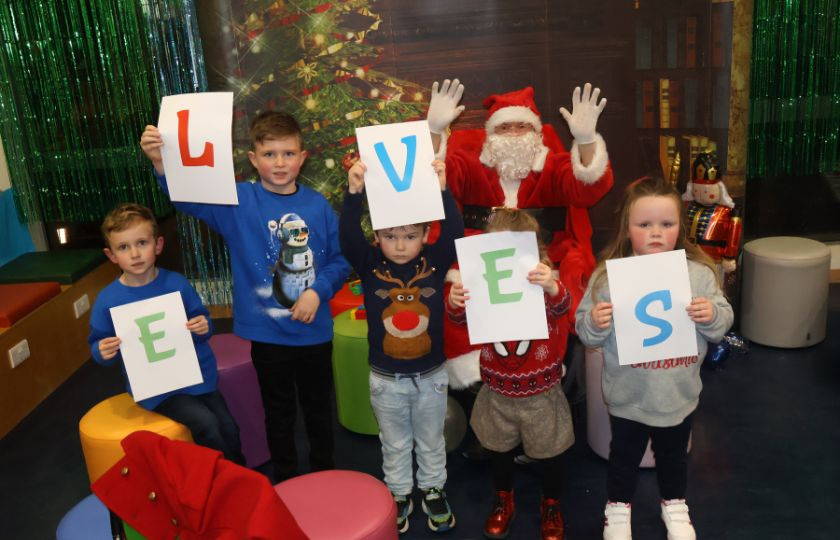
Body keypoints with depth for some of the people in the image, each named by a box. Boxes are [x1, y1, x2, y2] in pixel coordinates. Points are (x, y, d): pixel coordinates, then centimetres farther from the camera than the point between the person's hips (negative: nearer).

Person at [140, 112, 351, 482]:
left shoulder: (317, 205, -5)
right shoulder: (239, 202, -8)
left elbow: (341, 258, -2)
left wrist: (319, 290, -17)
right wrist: (161, 164, -38)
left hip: (315, 330, 2)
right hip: (268, 333, -1)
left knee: (319, 406, 20)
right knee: (279, 412, 17)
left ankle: (325, 473, 43)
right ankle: (286, 480, 38)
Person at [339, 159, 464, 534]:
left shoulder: (434, 262, -11)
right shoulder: (369, 266, -13)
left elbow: (455, 232, -26)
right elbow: (348, 236, -28)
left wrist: (442, 191, -40)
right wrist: (354, 193, -43)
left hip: (430, 375, 0)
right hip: (385, 378, 0)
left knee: (431, 442, 22)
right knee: (395, 445, 20)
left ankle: (433, 491, 43)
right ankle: (399, 496, 41)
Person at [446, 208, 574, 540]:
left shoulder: (543, 284, -16)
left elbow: (561, 307, -34)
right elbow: (461, 319, -17)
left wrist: (552, 287, -58)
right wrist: (455, 302, -42)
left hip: (541, 391, -2)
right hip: (497, 390, 2)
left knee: (548, 451, 15)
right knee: (499, 448, 21)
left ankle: (551, 505, 41)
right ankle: (503, 500, 46)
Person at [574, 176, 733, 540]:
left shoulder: (699, 272, -10)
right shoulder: (608, 275, -15)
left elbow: (722, 325, -3)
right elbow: (586, 333, -9)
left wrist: (713, 315, -24)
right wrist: (594, 323, -31)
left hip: (679, 394, 2)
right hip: (628, 397, -1)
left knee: (673, 456, 25)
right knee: (624, 456, 20)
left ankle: (675, 506, 51)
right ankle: (618, 508, 45)